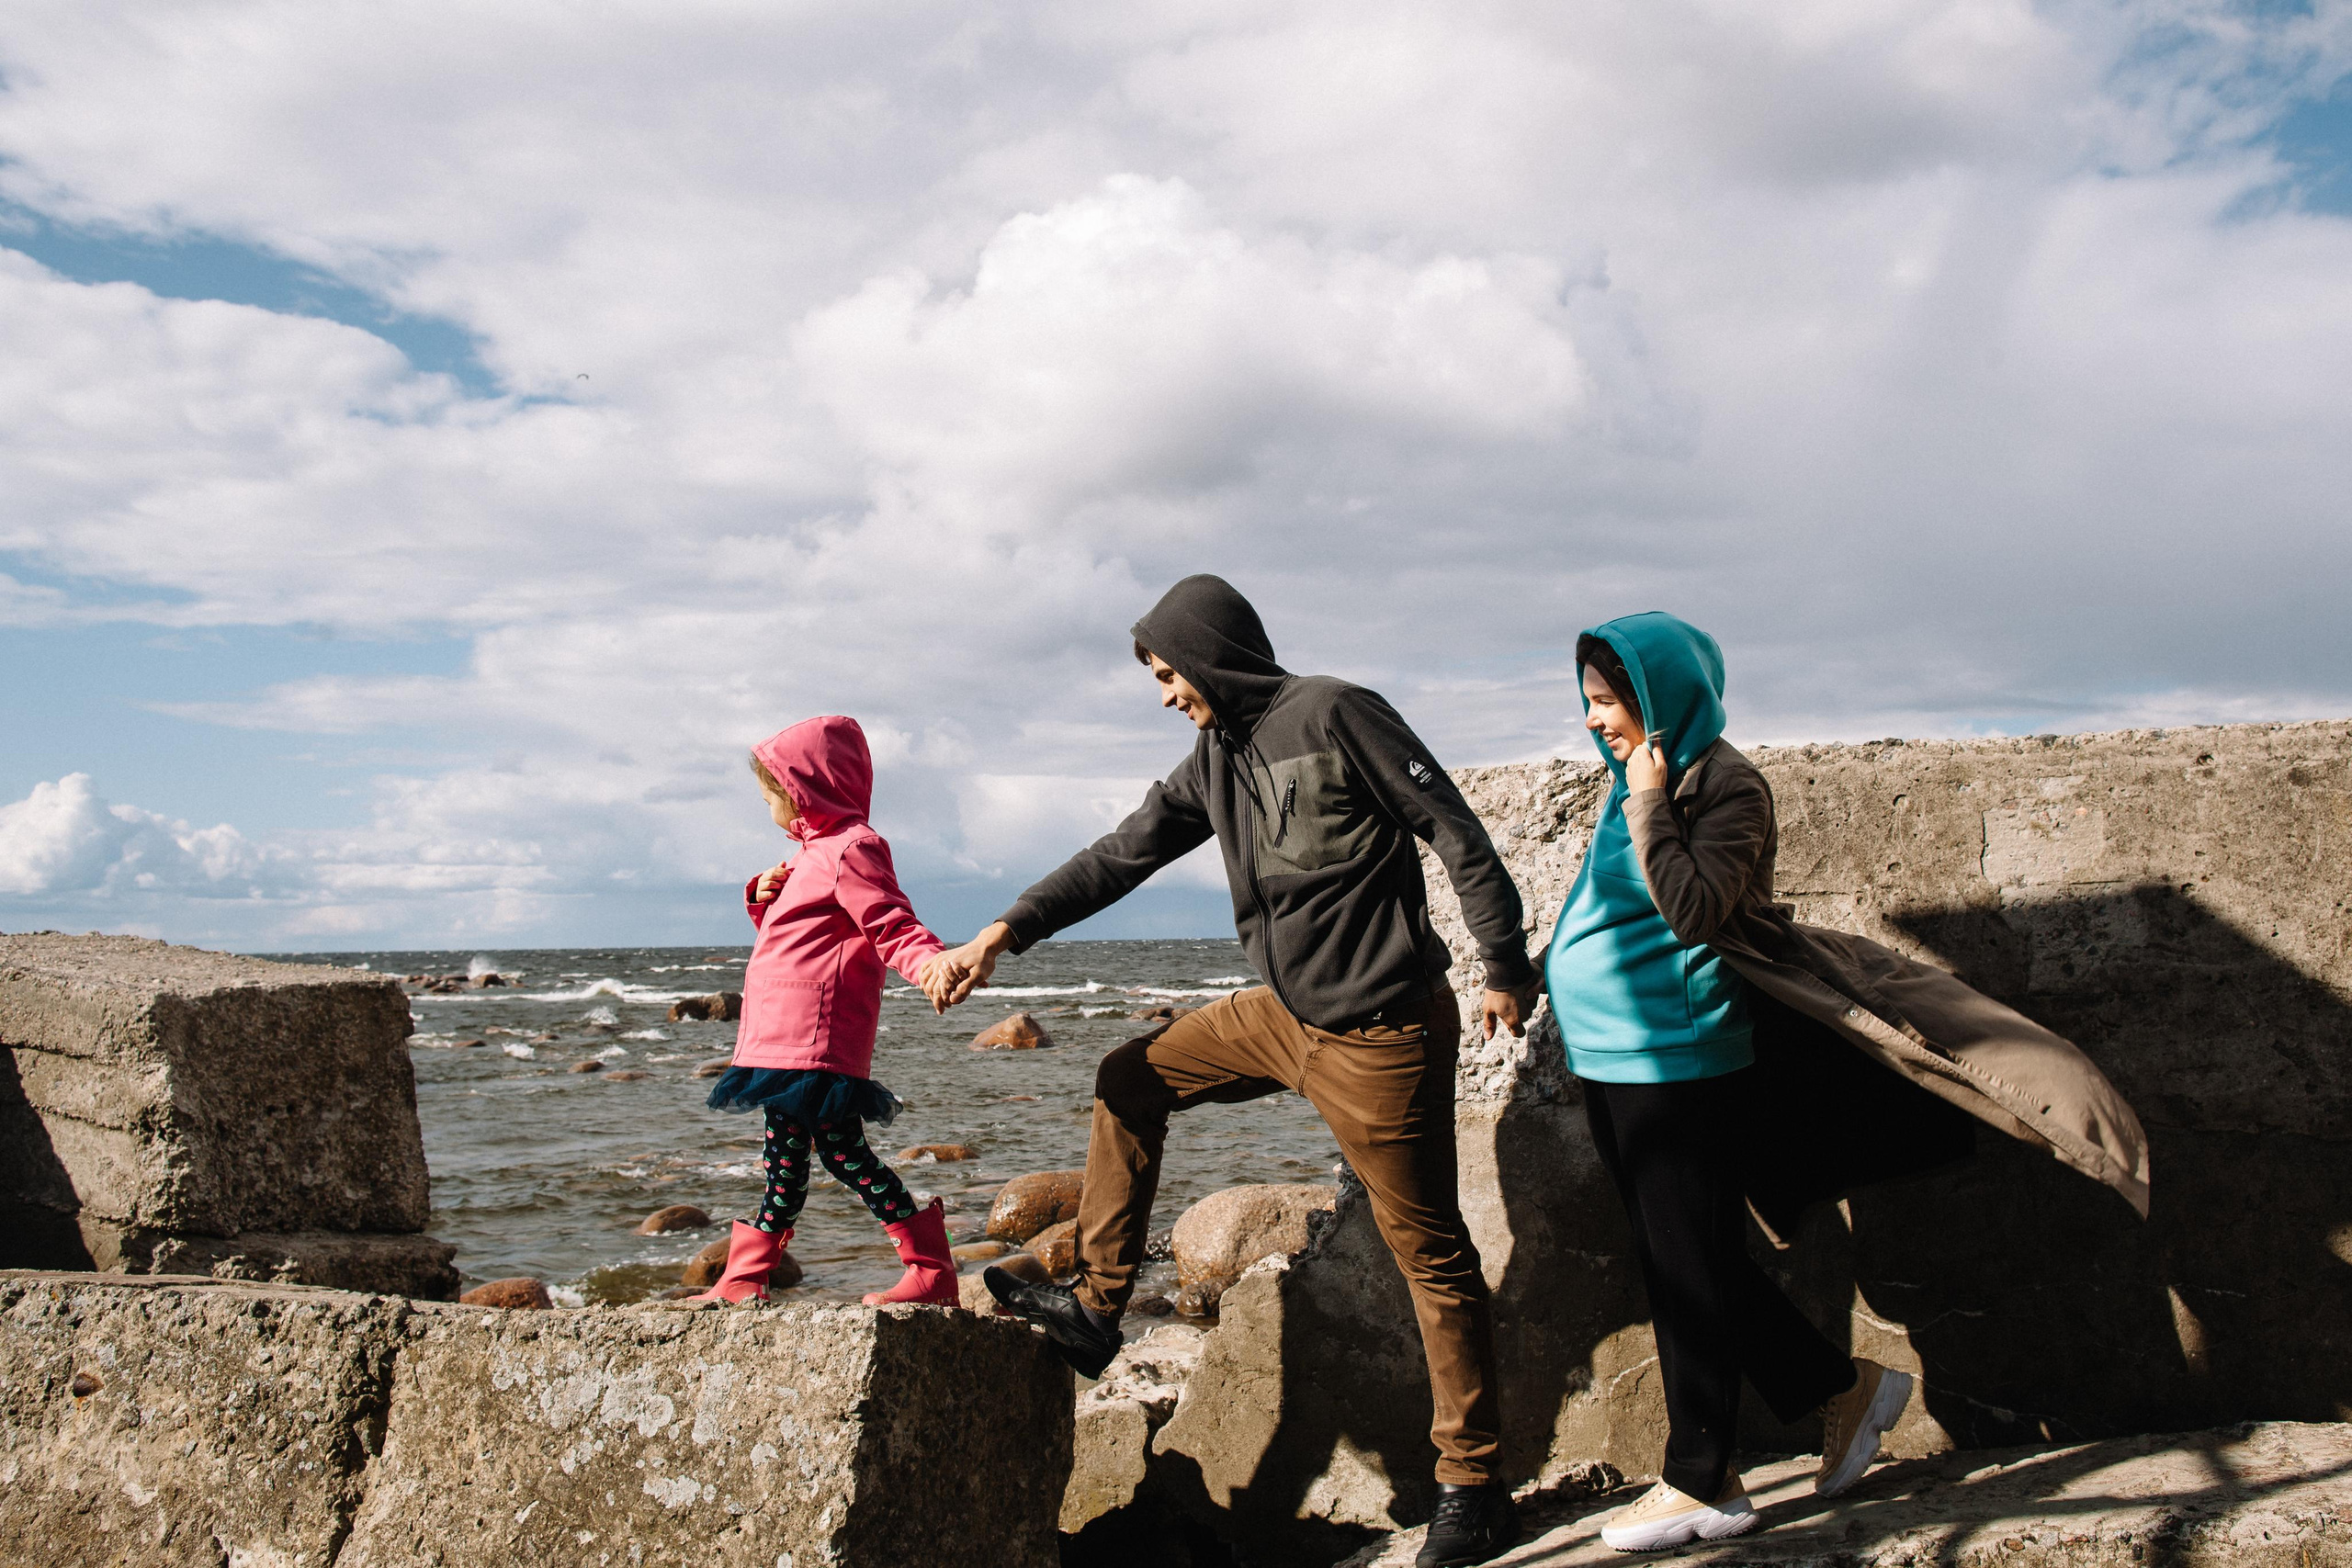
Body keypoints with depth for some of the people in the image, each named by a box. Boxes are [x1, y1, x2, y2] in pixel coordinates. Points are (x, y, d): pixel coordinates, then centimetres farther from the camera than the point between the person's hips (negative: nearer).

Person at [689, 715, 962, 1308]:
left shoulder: (850, 849, -11)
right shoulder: (814, 852, 22)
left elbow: (892, 926, -20)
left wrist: (934, 964, -40)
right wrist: (764, 901, 10)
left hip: (815, 1041, -11)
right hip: (783, 1039, 11)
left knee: (842, 1150, -10)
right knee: (784, 1156, 15)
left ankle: (933, 1273, -5)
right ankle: (741, 1282, 23)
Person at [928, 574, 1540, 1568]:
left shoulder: (1332, 714, -13)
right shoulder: (1214, 759, 11)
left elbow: (1455, 831, -14)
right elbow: (1119, 857, 11)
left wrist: (1506, 970, -14)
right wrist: (1001, 936, 6)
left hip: (1380, 1035, -8)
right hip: (1283, 1016, 8)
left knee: (1429, 1252, 0)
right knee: (1132, 1078, 13)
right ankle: (1097, 1307, 19)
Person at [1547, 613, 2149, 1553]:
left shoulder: (1723, 783, -13)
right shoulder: (1647, 781, 13)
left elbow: (1694, 912, -25)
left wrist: (1650, 806, -21)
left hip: (1678, 1065, -9)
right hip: (1616, 1066, 9)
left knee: (1687, 1272, 1)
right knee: (1682, 1265, 14)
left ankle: (1699, 1484, 13)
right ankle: (1842, 1389, 27)